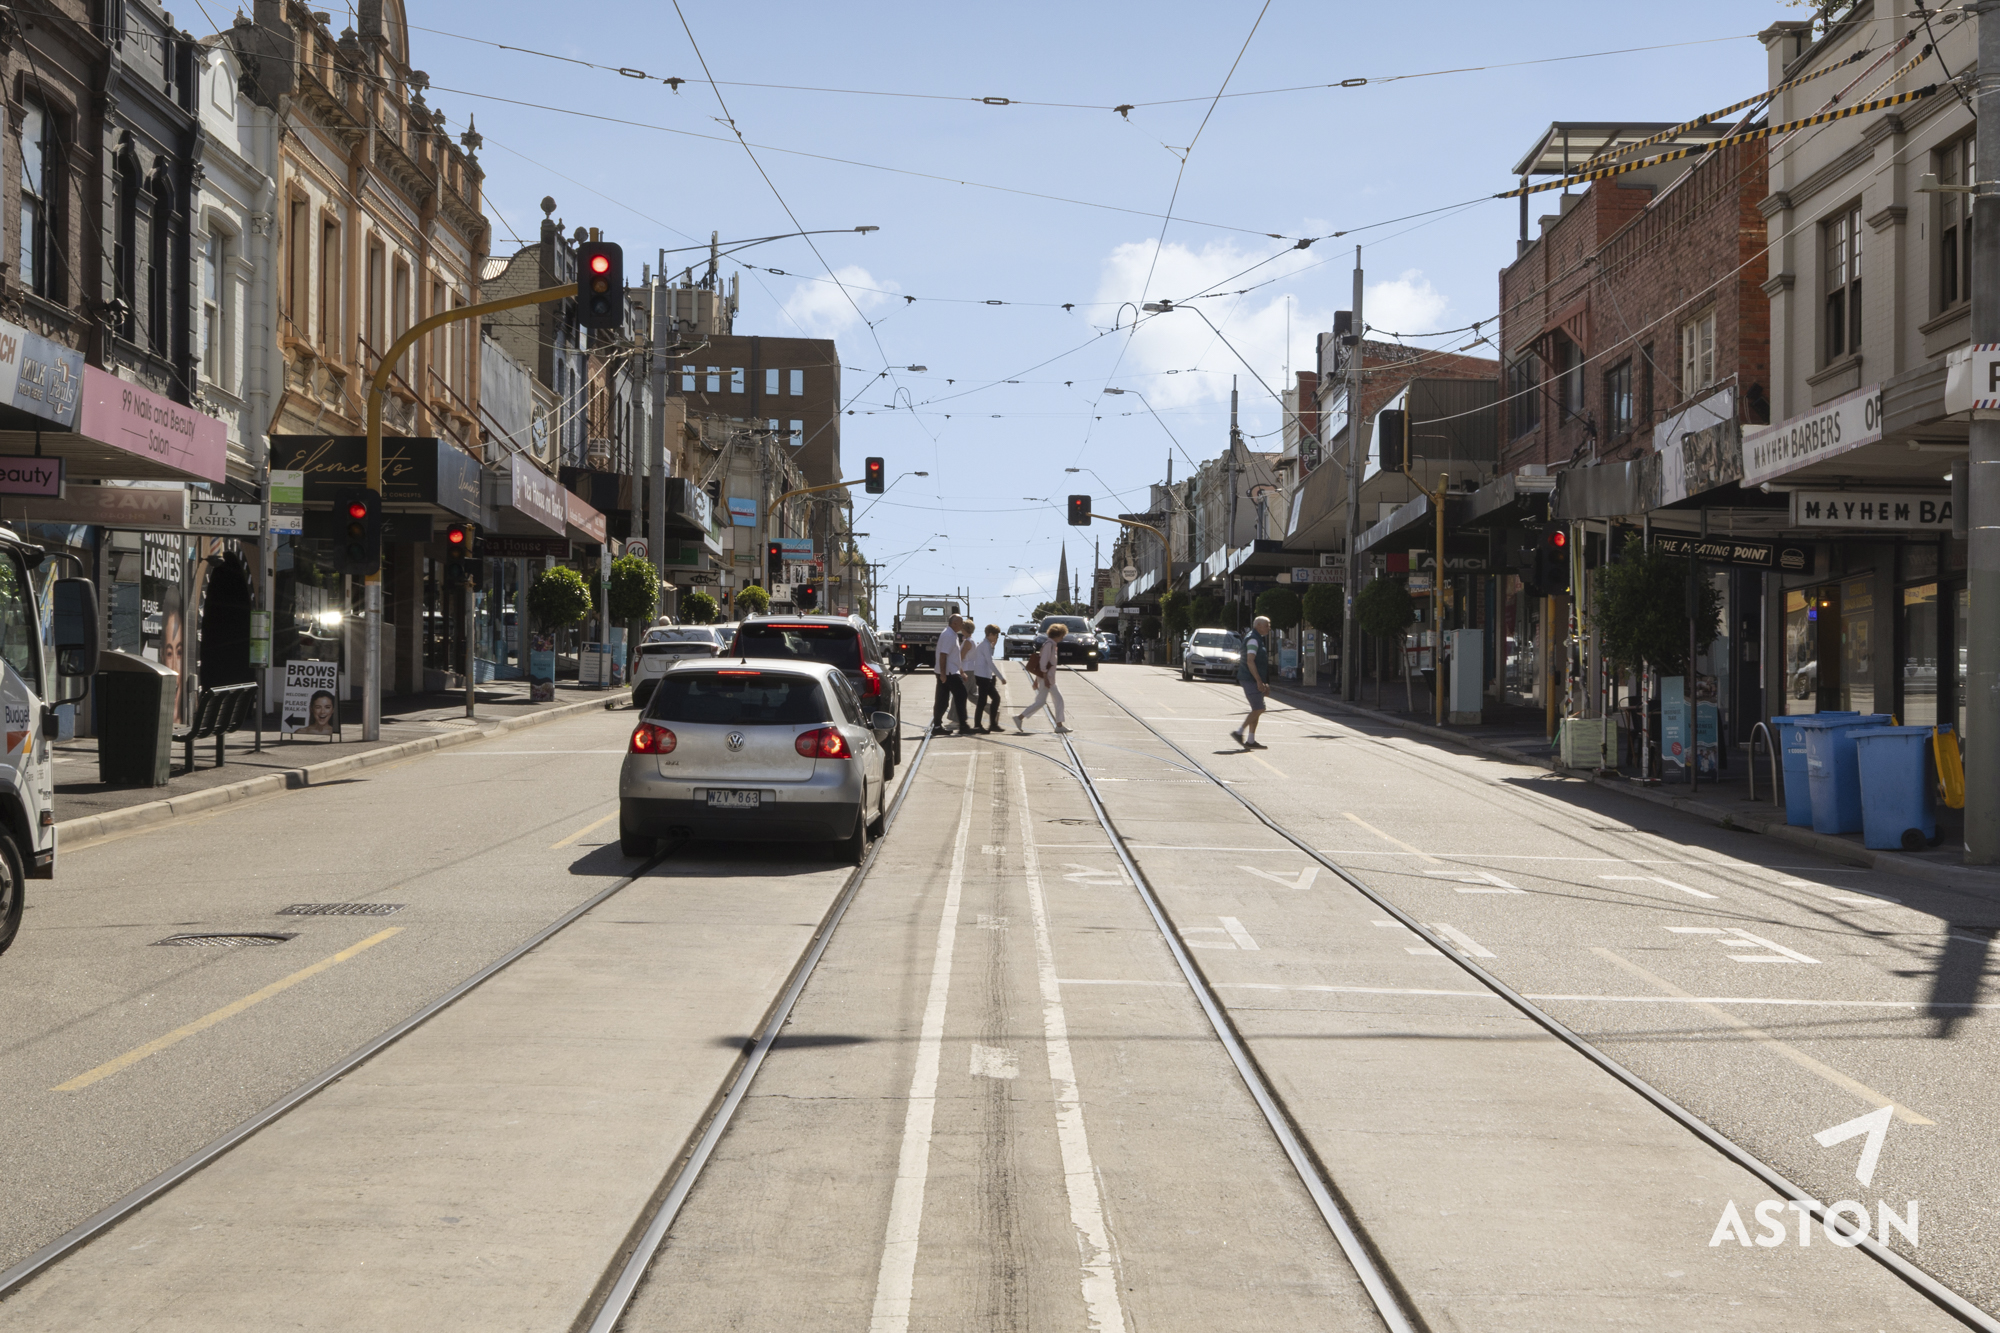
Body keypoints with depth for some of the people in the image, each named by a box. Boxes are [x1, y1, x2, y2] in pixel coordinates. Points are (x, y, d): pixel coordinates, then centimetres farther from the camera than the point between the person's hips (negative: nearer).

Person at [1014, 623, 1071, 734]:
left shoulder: (1052, 645, 16)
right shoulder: (1049, 644, -14)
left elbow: (1044, 662, 19)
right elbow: (1043, 662, -21)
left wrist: (1037, 679, 20)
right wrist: (1045, 678, -22)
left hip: (1049, 679, 10)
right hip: (1046, 678, -10)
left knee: (1059, 700, 9)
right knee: (1041, 702, -9)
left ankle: (1059, 725, 11)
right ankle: (1019, 717, -5)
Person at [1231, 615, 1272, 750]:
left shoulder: (1258, 639, 20)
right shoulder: (1252, 639, -13)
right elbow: (1250, 661, -22)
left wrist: (1264, 683, 22)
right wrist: (1259, 681, -24)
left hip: (1253, 680, 10)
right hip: (1250, 679, -10)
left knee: (1256, 710, 9)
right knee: (1258, 709, -11)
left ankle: (1251, 740, 8)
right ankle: (1239, 732, -6)